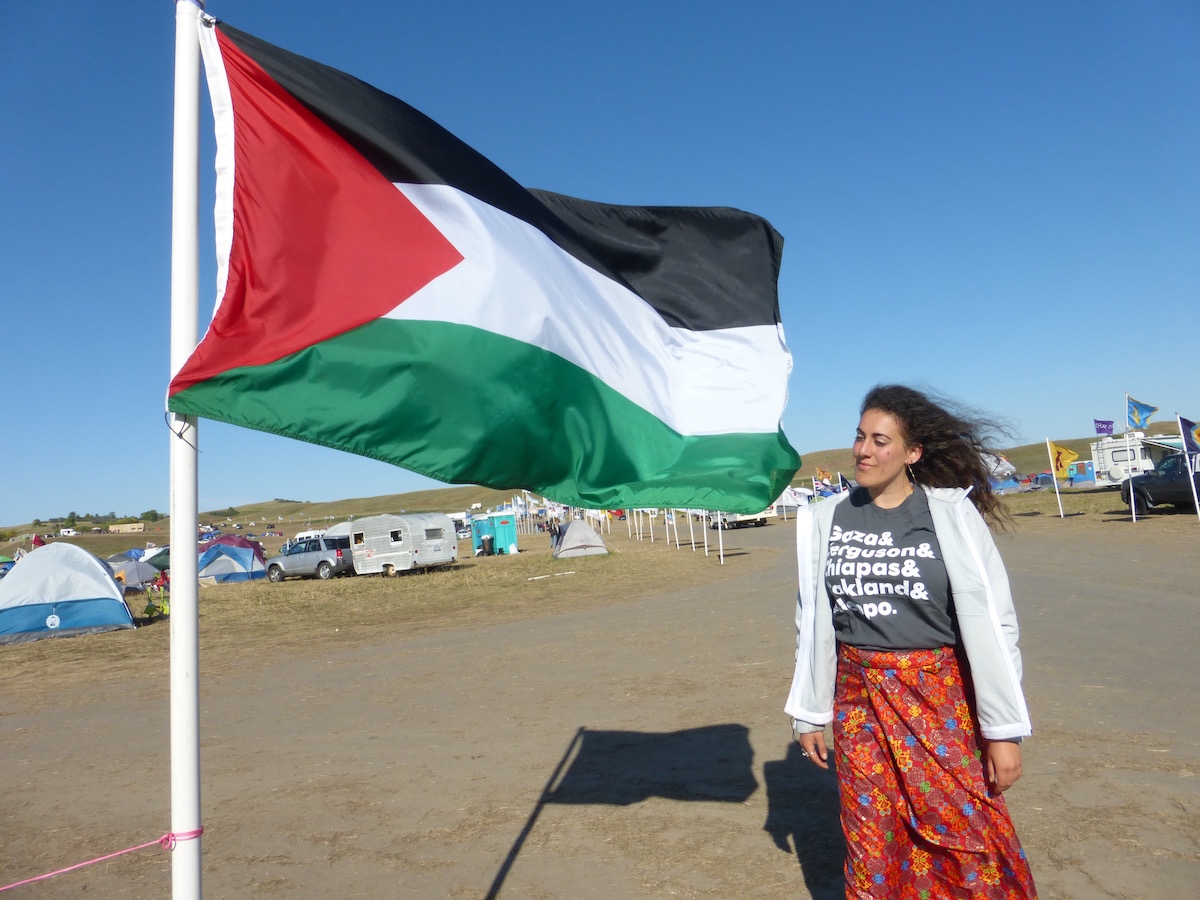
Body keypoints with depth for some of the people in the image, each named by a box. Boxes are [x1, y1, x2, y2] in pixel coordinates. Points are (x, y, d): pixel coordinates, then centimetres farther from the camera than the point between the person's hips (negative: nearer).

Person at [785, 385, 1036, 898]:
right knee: (870, 845, 11)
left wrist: (1004, 729, -8)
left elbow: (990, 621, -7)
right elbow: (813, 622, 6)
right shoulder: (826, 520, 2)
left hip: (941, 698, -2)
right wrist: (808, 714, 9)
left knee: (967, 835, 1)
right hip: (859, 701, 3)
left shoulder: (951, 513, -6)